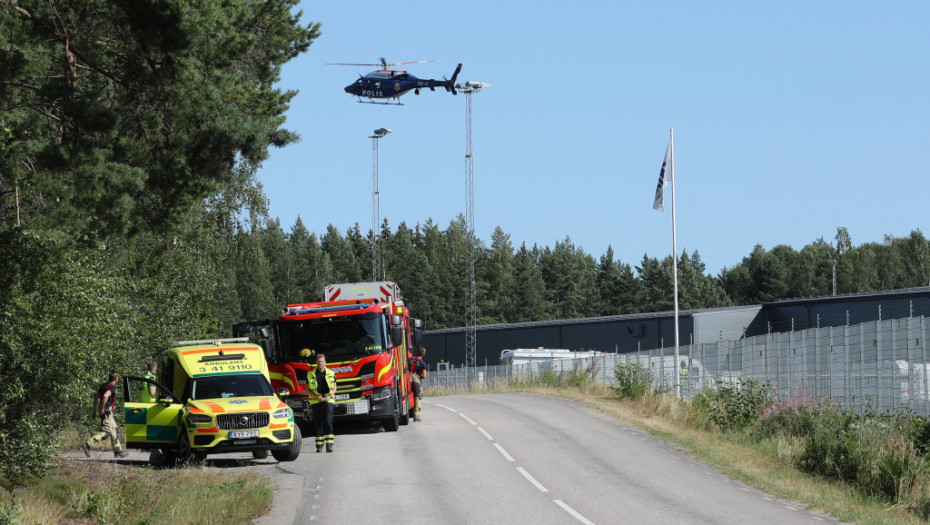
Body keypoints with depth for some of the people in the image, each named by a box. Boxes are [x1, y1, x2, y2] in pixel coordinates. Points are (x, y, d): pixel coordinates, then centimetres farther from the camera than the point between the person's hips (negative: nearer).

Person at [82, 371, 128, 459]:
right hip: (106, 411, -10)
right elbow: (105, 396, -30)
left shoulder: (104, 386, 15)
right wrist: (102, 409, -22)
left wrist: (95, 410, 23)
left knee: (114, 430, 14)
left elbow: (96, 397, 20)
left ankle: (118, 451, 17)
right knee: (105, 432, -13)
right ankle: (87, 445, -21)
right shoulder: (112, 388, -13)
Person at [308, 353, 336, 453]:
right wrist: (316, 396, -8)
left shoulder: (331, 374, 8)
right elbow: (308, 389, 8)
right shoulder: (311, 375, 6)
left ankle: (329, 444, -12)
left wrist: (330, 396, -6)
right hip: (315, 402, 1)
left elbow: (334, 388, 12)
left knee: (328, 423, -11)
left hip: (328, 401, -1)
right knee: (318, 425, 1)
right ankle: (319, 446, 5)